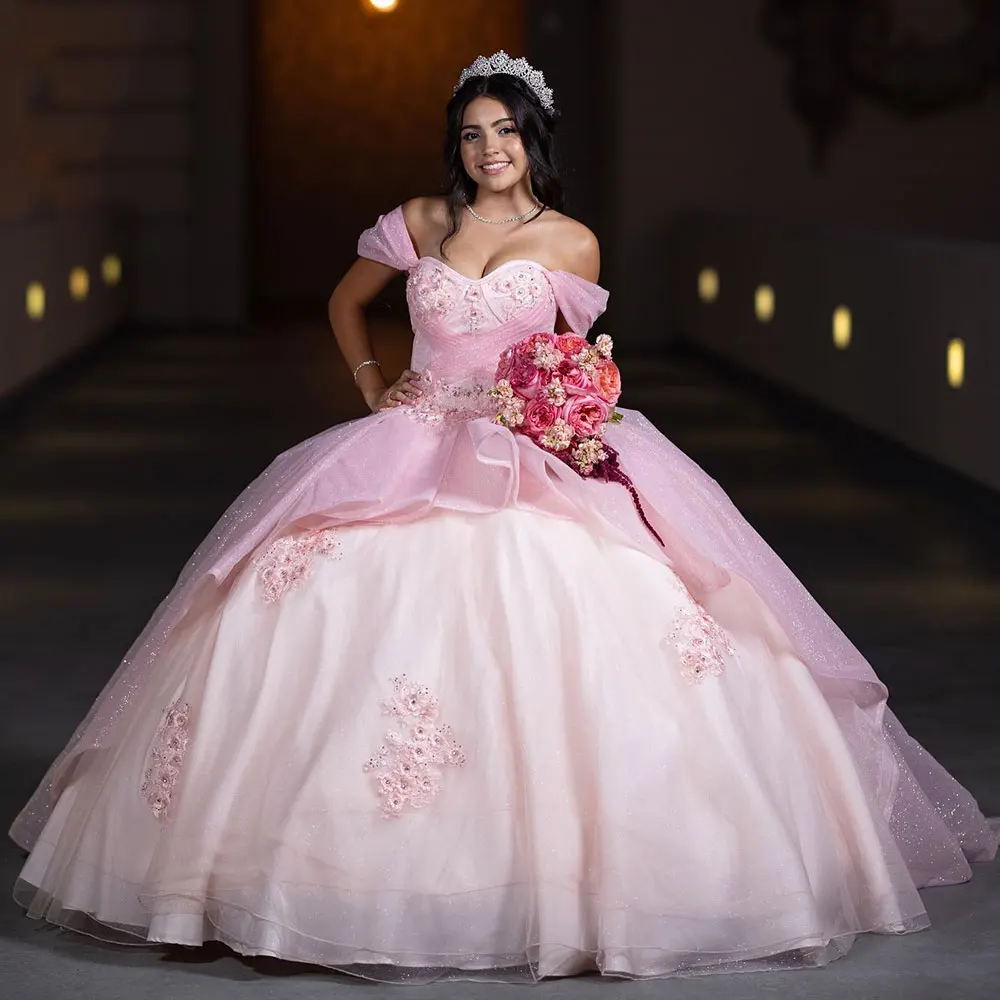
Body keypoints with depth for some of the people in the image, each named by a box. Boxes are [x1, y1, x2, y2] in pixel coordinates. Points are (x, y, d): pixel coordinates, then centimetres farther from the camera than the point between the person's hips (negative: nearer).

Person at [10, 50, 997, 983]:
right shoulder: (420, 223, 9)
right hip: (416, 451, 2)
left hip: (534, 463, -1)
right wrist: (372, 385, 13)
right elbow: (346, 302, 25)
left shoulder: (572, 245, 6)